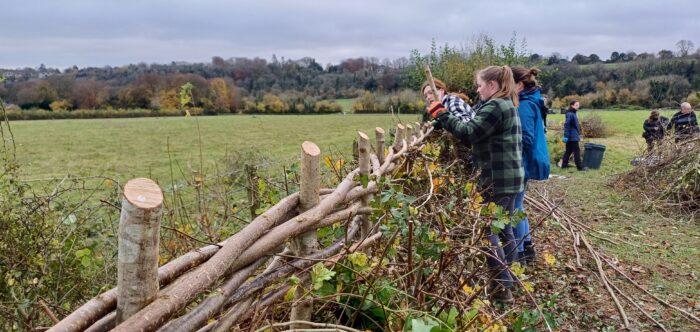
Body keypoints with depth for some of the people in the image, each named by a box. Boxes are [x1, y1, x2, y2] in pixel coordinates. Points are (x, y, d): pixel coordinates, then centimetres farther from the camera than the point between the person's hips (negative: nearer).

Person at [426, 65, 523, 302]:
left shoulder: (495, 107, -15)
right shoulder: (506, 105, 18)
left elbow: (470, 133, -20)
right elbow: (478, 130, 15)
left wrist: (442, 116, -12)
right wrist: (449, 118, 7)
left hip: (497, 179, -11)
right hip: (509, 177, 11)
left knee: (488, 229, -4)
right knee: (503, 228, 18)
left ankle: (502, 286, 0)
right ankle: (511, 277, 28)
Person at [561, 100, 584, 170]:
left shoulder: (573, 114, 13)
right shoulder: (570, 114, -16)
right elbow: (566, 125, -21)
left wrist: (578, 134, 21)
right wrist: (566, 136, -24)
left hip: (571, 137, 10)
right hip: (573, 137, -10)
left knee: (568, 150, 13)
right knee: (576, 151, -6)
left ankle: (564, 164, 18)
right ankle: (579, 166, -3)